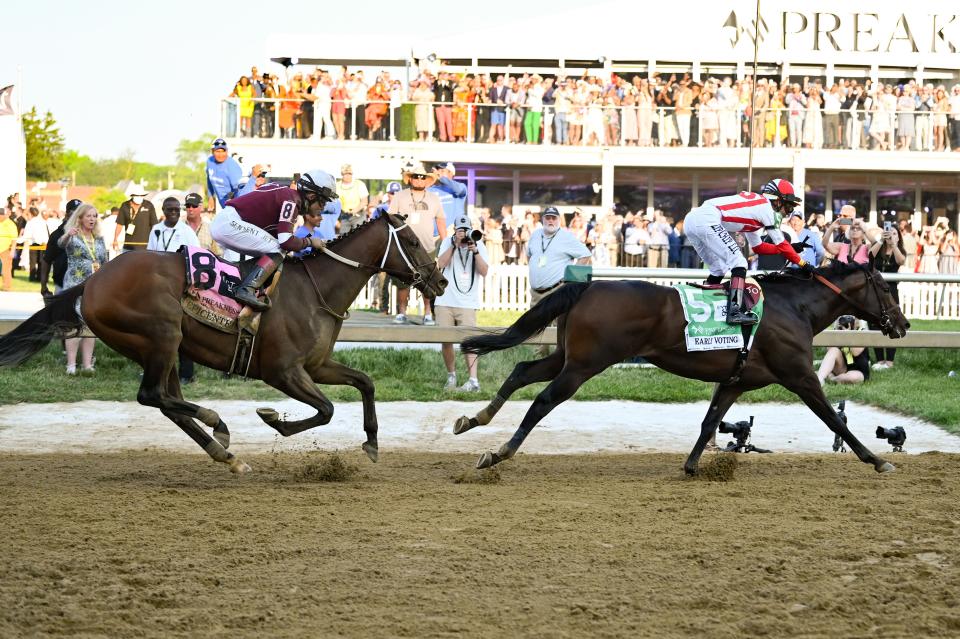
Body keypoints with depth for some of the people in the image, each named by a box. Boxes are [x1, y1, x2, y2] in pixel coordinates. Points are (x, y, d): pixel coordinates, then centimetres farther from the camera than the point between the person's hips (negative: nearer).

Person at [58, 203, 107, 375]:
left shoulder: (99, 239, 14)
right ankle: (71, 364, -9)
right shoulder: (73, 237, -3)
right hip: (75, 286, -5)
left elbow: (105, 264, 19)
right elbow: (61, 244, -26)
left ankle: (87, 363, 7)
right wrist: (68, 235, -48)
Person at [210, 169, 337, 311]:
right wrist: (309, 242, -4)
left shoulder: (285, 193, 17)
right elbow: (286, 241, -19)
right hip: (230, 222, -10)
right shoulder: (291, 201, -12)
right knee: (277, 251, -13)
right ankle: (247, 289, -25)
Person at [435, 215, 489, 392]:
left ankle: (473, 381, -19)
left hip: (467, 302, -1)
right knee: (446, 340, 3)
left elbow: (484, 272, -3)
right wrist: (455, 244, -14)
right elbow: (441, 264, -9)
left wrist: (475, 251, -14)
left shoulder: (478, 244, 6)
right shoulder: (448, 242, 6)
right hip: (445, 301, 2)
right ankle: (451, 376, 20)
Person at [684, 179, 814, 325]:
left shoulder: (754, 202, 29)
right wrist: (803, 264, 13)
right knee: (738, 263, -9)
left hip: (691, 220, 10)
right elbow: (781, 244, 5)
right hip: (707, 220, -10)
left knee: (719, 269, 21)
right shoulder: (766, 207, 4)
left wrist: (789, 249, 32)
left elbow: (758, 247, 34)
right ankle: (735, 312, -22)